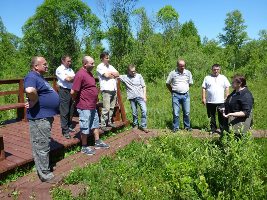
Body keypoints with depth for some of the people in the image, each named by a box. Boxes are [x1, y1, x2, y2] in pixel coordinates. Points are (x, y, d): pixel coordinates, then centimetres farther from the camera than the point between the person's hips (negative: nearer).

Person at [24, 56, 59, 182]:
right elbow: (30, 90, -39)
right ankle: (45, 175, 10)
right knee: (42, 146, -1)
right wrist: (34, 102, -23)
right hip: (39, 118, -11)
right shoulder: (32, 77, -17)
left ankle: (44, 169, 35)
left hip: (46, 116, 11)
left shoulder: (39, 77, 16)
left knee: (44, 145, 20)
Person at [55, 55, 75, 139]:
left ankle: (69, 126, 27)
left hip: (71, 90, 7)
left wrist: (70, 78, -7)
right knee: (64, 111, -6)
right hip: (64, 91, -7)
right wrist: (74, 78, 1)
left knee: (71, 110, 13)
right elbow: (67, 79, -15)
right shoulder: (59, 69, -6)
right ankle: (65, 130, 0)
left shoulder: (70, 69, 18)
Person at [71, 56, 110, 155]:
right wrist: (78, 101, -7)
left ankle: (98, 142, 34)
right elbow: (73, 92, -23)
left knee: (95, 124, 19)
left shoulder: (89, 73, 9)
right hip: (84, 107, -9)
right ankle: (84, 147, 19)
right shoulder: (80, 74, -20)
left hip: (93, 106, 9)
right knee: (85, 127, 4)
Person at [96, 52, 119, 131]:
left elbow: (117, 74, 12)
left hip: (114, 89, 7)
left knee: (112, 108, 9)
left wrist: (110, 73, -2)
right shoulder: (100, 67, -1)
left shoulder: (110, 66, 21)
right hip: (106, 90, -7)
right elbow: (106, 75, -15)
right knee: (106, 108, -9)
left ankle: (109, 122, 21)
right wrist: (113, 75, 3)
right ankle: (103, 125, -2)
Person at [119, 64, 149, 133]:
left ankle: (143, 126, 1)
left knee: (144, 110, -10)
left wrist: (144, 96, -2)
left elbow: (143, 86, 4)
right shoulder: (125, 77, 4)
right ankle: (135, 125, 30)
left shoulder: (139, 76, 3)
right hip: (132, 98, 1)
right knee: (134, 113, 9)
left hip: (140, 96, -1)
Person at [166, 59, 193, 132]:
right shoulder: (172, 73, -1)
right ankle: (175, 127, 13)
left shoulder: (188, 73, 5)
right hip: (176, 95, -2)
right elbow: (167, 84, 8)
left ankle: (187, 126, 21)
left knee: (187, 112, 6)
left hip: (186, 95, 2)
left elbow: (190, 83, 17)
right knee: (175, 113, 2)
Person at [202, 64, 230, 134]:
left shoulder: (223, 78, 10)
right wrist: (203, 98, -2)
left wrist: (226, 98, -1)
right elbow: (203, 88, 5)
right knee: (212, 116, 10)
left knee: (222, 116, 0)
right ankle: (213, 129, 22)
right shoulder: (207, 78, 8)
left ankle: (222, 129, 10)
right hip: (210, 101, 1)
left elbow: (227, 88, 8)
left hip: (221, 101, 0)